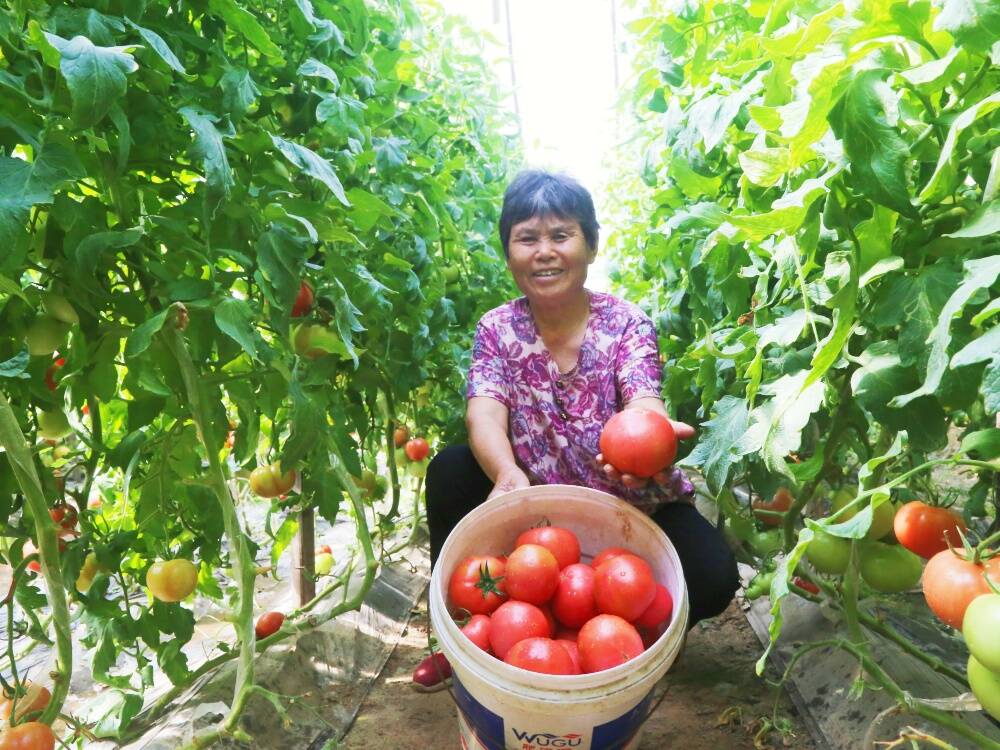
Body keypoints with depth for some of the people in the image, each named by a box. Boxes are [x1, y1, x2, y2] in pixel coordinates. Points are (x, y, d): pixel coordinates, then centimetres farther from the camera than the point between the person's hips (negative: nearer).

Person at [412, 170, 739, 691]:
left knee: (712, 576, -25)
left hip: (632, 504, -1)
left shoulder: (626, 323, -11)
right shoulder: (498, 329, -6)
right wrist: (508, 474, -47)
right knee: (450, 470, -21)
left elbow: (642, 400, -29)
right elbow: (484, 412, -24)